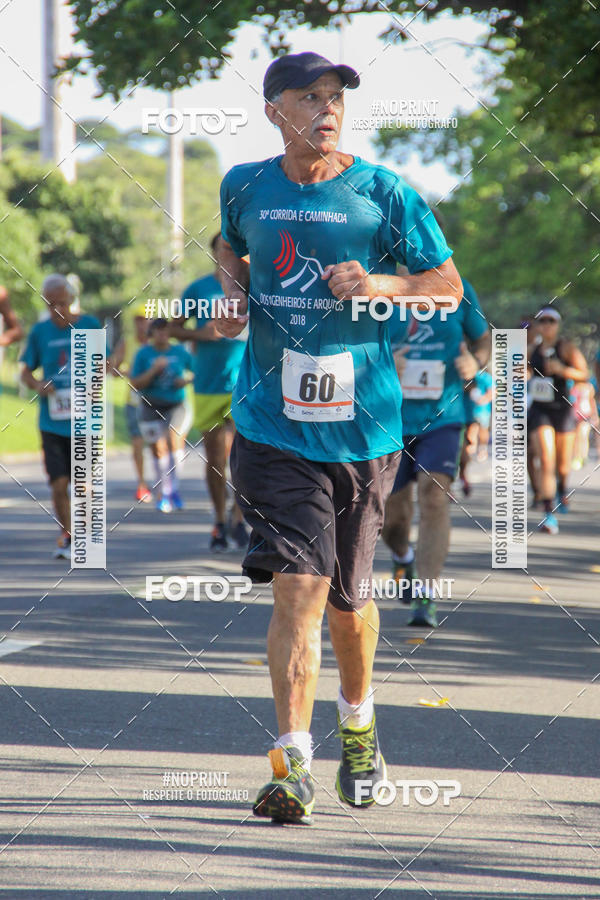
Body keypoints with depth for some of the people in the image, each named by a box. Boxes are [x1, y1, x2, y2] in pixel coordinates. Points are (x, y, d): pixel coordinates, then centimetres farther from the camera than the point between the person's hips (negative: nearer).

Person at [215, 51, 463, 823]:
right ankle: (293, 761, -13)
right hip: (272, 425, 0)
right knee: (298, 586, -14)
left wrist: (378, 283, -16)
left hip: (362, 425, 0)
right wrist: (232, 294, 5)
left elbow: (449, 283, 2)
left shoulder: (383, 194, -3)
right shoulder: (245, 188, 5)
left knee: (347, 597, 12)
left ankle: (358, 723, 40)